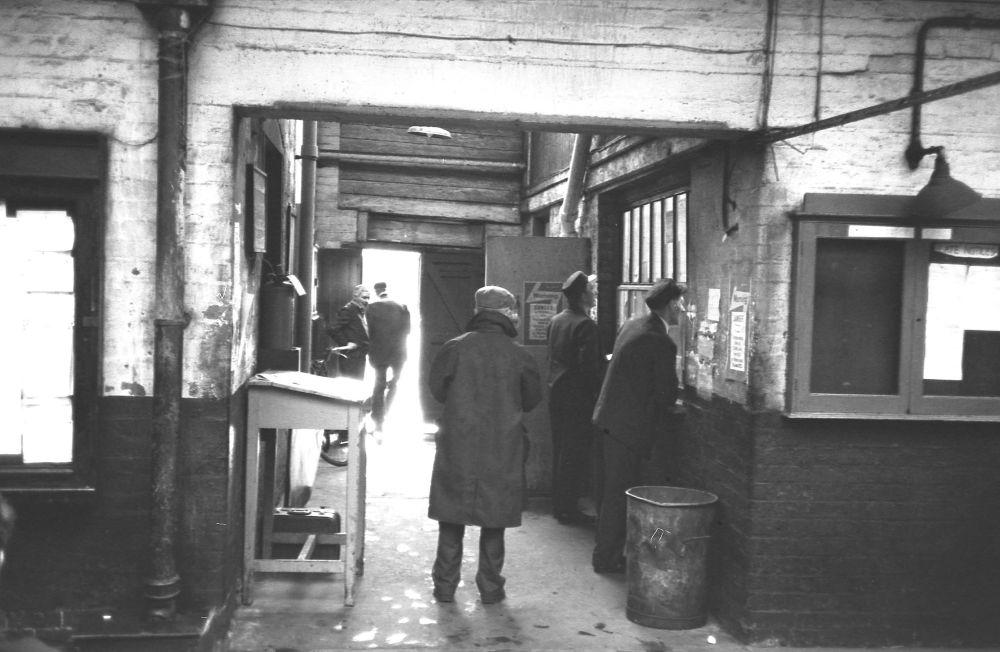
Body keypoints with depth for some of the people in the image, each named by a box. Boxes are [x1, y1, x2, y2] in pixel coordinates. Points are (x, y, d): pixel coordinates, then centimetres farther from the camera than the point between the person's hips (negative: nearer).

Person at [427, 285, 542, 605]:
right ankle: (491, 587, 18)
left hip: (457, 448, 0)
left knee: (451, 518, 10)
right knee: (494, 519, 11)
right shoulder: (519, 355, -5)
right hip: (503, 451, 0)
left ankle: (445, 586, 17)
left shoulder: (455, 348, -7)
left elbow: (436, 387, 3)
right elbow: (532, 399, 6)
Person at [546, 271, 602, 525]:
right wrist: (597, 392, -12)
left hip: (556, 394, 8)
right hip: (577, 398, -8)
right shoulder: (585, 325, -16)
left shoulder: (556, 321, 10)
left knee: (560, 452, 15)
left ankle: (558, 505, 23)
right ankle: (568, 509, 4)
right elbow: (589, 365, -21)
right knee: (575, 455, -1)